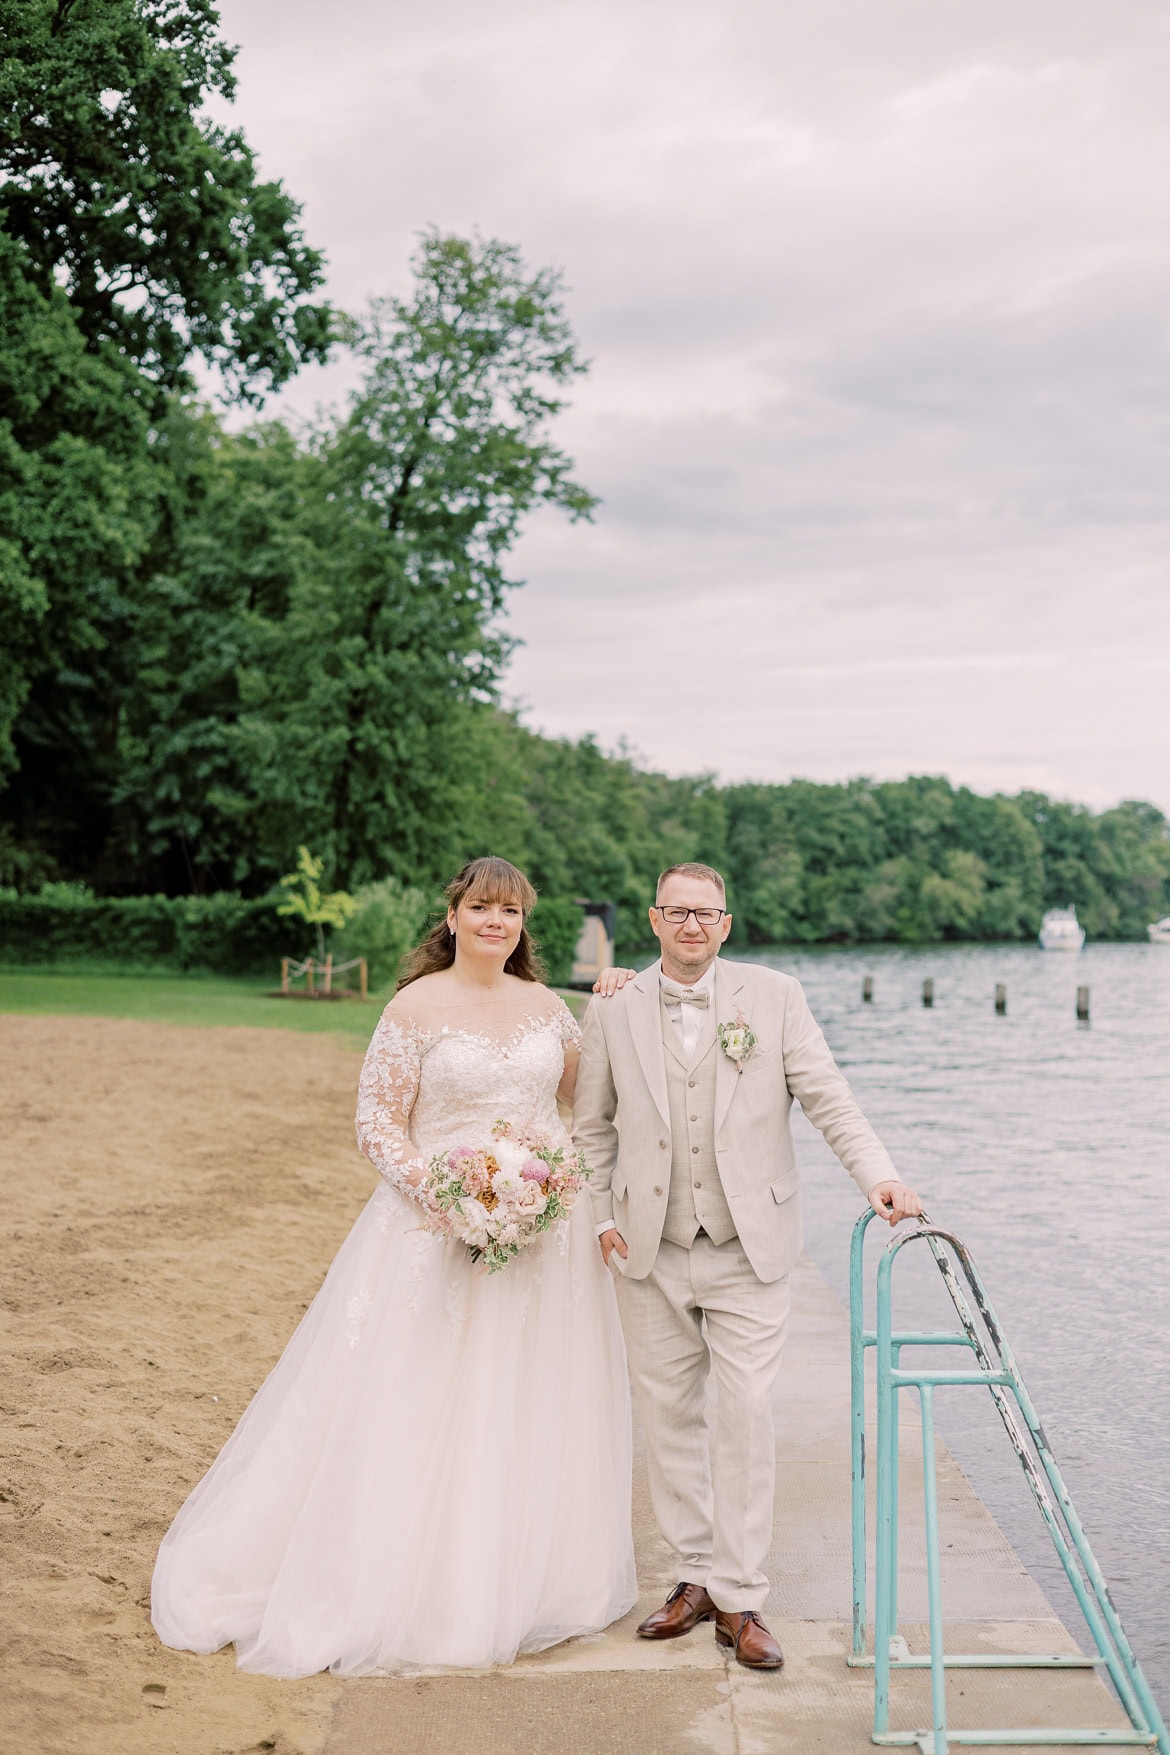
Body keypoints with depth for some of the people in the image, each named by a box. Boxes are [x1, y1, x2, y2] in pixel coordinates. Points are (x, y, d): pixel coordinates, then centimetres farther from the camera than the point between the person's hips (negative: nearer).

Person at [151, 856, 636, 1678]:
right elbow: (378, 1121, -6)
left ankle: (527, 1578, 28)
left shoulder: (546, 1005, 7)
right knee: (425, 1407, 0)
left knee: (530, 1406, 12)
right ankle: (410, 1580, 15)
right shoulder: (417, 1007, -6)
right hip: (441, 1224, -4)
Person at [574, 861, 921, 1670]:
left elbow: (828, 1096, -5)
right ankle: (696, 1577, 25)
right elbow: (593, 1126, 12)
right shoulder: (615, 1008, 4)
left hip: (749, 1249, -2)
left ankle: (740, 1601, 7)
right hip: (651, 1252, 2)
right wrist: (599, 1215, 5)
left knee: (748, 1418, -3)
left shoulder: (774, 995, -1)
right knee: (669, 1417, 10)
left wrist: (880, 1175, -18)